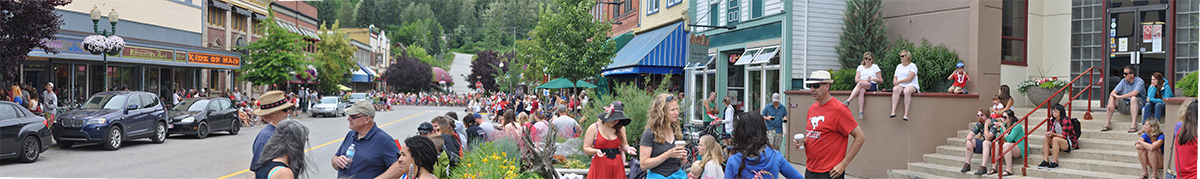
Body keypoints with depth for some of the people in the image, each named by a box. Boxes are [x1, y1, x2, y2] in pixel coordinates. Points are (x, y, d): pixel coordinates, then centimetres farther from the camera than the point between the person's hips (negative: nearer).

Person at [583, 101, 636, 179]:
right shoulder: (594, 128, 0)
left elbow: (624, 145, 17)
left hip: (617, 167, 3)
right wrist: (596, 151, -20)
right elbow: (586, 149, -1)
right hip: (600, 166, -3)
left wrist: (627, 149, -7)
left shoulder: (620, 128, 9)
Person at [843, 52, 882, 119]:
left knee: (860, 84, -36)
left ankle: (848, 101, -47)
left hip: (873, 86, -2)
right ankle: (860, 112, -48)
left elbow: (881, 80, 11)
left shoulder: (875, 67, 13)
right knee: (861, 91, -38)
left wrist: (877, 80, -14)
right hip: (862, 86, 2)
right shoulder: (860, 67, 18)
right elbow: (856, 80, 5)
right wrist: (866, 80, -13)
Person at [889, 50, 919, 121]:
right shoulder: (899, 66, 23)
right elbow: (895, 78, 21)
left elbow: (909, 79, -9)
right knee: (895, 89, -33)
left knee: (907, 91, -40)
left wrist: (898, 81, -6)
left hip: (911, 85, -4)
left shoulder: (912, 66, 2)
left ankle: (906, 114, -42)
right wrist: (895, 82, -3)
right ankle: (893, 111, -44)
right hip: (900, 85, 4)